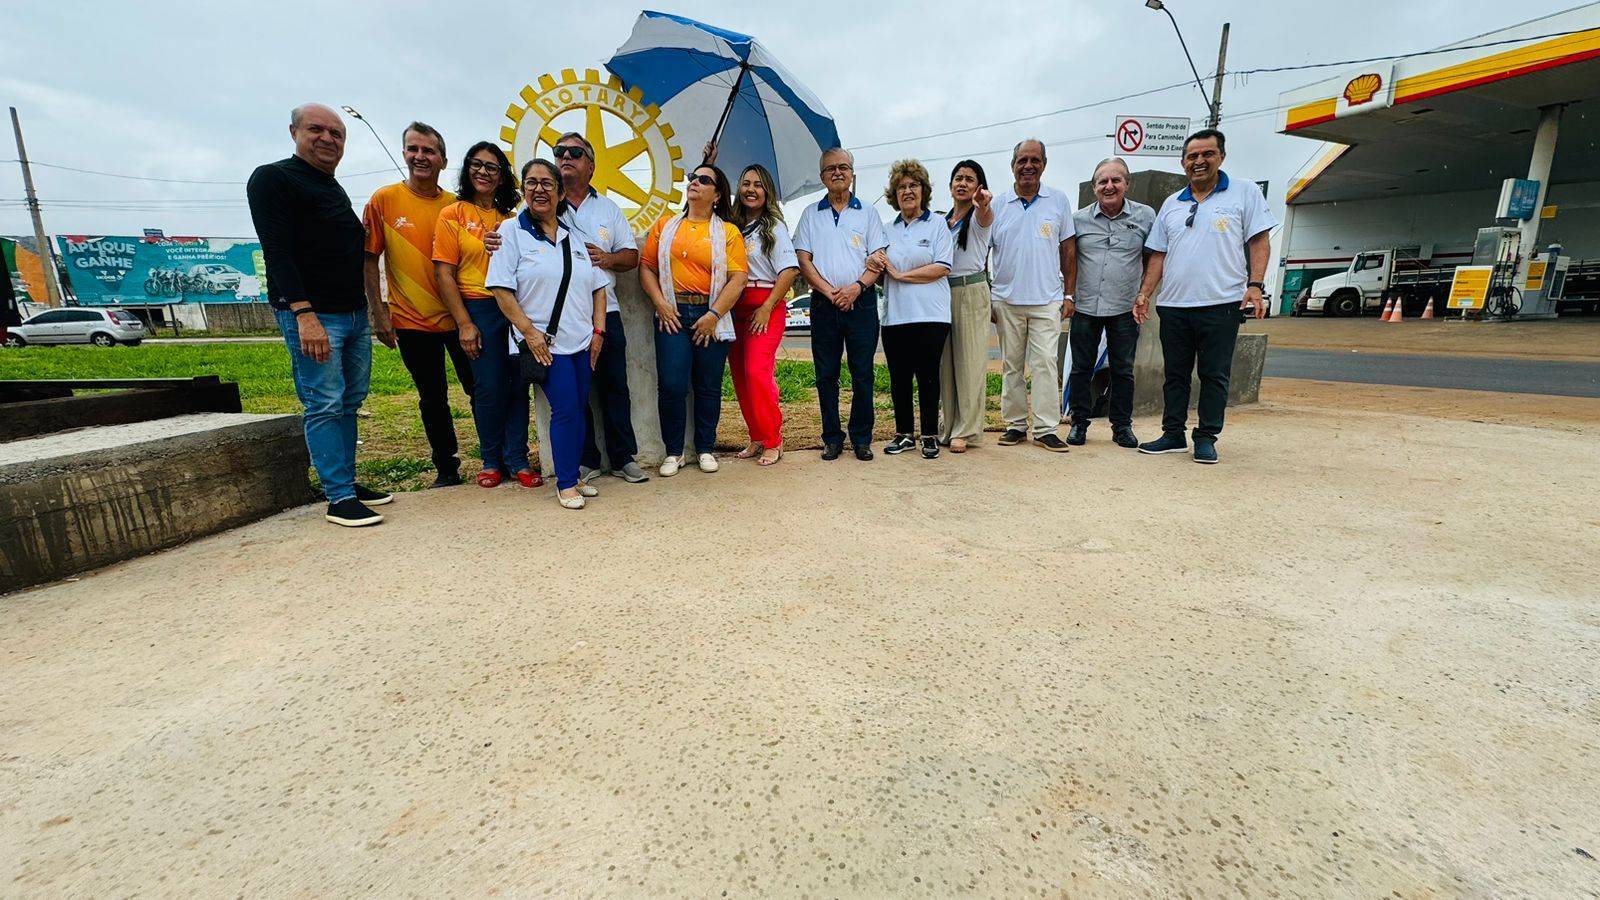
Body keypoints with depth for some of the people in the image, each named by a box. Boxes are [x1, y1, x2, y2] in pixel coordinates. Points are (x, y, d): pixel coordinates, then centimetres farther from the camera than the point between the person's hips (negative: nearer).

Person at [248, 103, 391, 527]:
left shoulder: (336, 189, 20)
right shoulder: (272, 178, -3)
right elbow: (277, 252, -14)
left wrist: (370, 308, 18)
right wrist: (304, 313, -23)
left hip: (355, 314, 8)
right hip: (311, 316, -8)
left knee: (349, 403, 9)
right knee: (324, 405, -7)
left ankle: (348, 482, 18)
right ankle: (339, 498, -4)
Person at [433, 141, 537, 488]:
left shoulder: (511, 219, 13)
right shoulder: (452, 215, 3)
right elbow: (443, 272, -3)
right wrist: (464, 323, -9)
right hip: (479, 309, -3)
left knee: (518, 385, 2)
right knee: (489, 388, -1)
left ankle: (517, 459, 12)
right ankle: (492, 460, 16)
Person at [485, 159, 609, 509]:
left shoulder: (575, 236, 16)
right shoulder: (512, 230, 1)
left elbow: (598, 287, 16)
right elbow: (501, 288, -6)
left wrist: (598, 330, 5)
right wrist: (528, 331, -14)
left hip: (582, 340, 5)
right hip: (543, 342, -5)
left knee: (578, 408, 7)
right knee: (566, 408, -10)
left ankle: (573, 475, 21)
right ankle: (566, 483, 4)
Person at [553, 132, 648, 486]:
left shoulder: (609, 208, 16)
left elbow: (632, 256, 13)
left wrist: (607, 258, -6)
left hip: (605, 311, 2)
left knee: (614, 386, 4)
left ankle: (624, 457, 13)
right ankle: (585, 460, 13)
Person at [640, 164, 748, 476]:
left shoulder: (728, 231, 7)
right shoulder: (665, 225, 15)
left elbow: (738, 277, -3)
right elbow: (646, 266, 10)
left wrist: (714, 315, -11)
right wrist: (660, 303, -5)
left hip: (712, 315, -1)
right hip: (673, 313, 1)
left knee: (709, 386, 4)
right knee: (671, 384, -7)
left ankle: (705, 448, 20)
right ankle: (673, 451, 10)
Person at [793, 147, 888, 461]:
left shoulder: (867, 213, 11)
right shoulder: (811, 214, 13)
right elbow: (803, 259, 3)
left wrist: (856, 287, -14)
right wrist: (829, 291, -10)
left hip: (861, 302, -1)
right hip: (823, 304, 1)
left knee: (862, 374, 0)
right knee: (826, 375, 3)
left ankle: (862, 438, 9)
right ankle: (832, 438, 12)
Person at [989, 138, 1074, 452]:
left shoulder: (1058, 200, 7)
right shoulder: (998, 204, 6)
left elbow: (1067, 249, 9)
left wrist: (1069, 293, 5)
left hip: (1046, 300, -1)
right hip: (1006, 299, 1)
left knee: (1045, 364, -5)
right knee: (1011, 365, 6)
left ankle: (1045, 429, 0)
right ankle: (1015, 424, 15)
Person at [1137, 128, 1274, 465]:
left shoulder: (1244, 193, 5)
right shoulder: (1171, 204, 16)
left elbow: (1260, 241, 1)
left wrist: (1255, 285, -11)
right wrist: (1144, 293, 5)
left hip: (1220, 304, -4)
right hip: (1173, 305, 4)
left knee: (1214, 376, 2)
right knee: (1175, 374, 8)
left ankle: (1207, 438, 10)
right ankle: (1173, 434, 17)